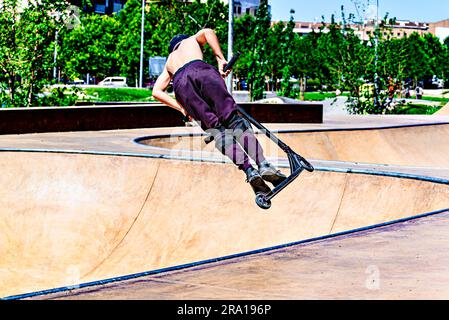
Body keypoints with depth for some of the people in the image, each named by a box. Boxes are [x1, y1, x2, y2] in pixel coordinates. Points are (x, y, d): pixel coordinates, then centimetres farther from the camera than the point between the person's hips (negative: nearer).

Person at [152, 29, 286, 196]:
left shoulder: (168, 63, 43)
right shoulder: (192, 40, 38)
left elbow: (156, 91, 29)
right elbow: (208, 32, 13)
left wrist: (182, 108, 21)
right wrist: (220, 59, 11)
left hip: (180, 83, 2)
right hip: (201, 70, -2)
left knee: (216, 129, -6)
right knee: (234, 120, -8)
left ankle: (249, 171, -28)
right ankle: (263, 165, -28)